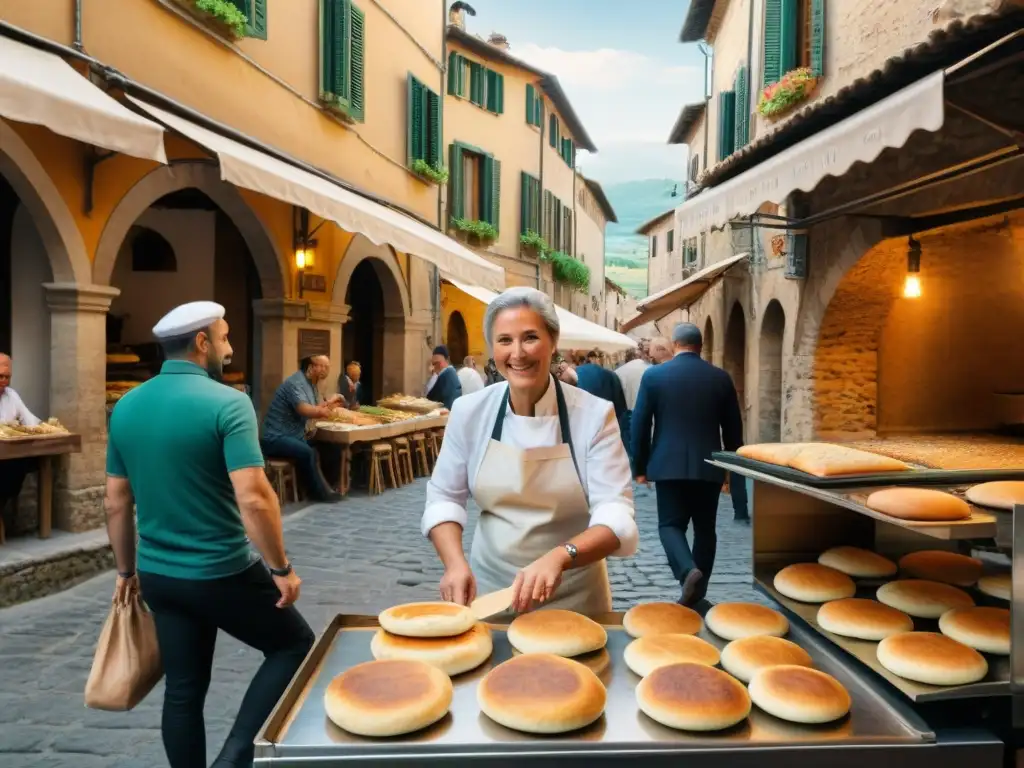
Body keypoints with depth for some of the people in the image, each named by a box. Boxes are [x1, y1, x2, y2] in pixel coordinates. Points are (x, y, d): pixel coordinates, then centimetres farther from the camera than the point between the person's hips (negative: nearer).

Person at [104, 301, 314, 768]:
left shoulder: (126, 407, 3)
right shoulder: (227, 403, -18)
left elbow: (116, 503, 9)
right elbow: (254, 499, -25)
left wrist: (127, 571, 20)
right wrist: (282, 568, -14)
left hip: (157, 575, 7)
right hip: (221, 574, -6)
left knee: (183, 689, 18)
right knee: (294, 644, 13)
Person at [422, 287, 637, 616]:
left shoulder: (594, 414, -14)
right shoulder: (469, 411, -8)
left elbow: (617, 517, -19)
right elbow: (443, 497, 0)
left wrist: (559, 557, -37)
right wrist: (455, 562, -18)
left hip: (573, 598, -1)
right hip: (487, 591, 2)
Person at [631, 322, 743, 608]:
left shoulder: (654, 375, -3)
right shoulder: (720, 377, 2)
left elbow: (640, 424, -2)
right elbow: (733, 427, 8)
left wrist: (640, 466, 7)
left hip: (669, 464, -2)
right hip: (708, 465, 2)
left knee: (670, 524, 6)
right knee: (705, 528, 13)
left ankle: (688, 570, -20)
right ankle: (697, 592, 18)